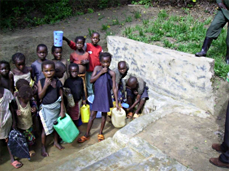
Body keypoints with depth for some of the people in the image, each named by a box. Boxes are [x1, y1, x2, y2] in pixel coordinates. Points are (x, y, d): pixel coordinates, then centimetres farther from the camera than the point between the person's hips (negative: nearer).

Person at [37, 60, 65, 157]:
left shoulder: (57, 82, -6)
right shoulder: (41, 82, -9)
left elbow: (61, 97, -3)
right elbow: (40, 96, -13)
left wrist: (62, 110, -4)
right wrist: (46, 86, -25)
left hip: (56, 107, 2)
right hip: (46, 108, -2)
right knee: (45, 128, 5)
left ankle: (56, 142, 40)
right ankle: (43, 147, 24)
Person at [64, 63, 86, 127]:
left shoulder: (80, 80, -2)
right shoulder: (67, 81, -12)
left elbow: (82, 90, 7)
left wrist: (84, 99, 11)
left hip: (78, 101, 3)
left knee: (77, 115, 16)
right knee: (71, 116, 6)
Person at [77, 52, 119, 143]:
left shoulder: (112, 73, -5)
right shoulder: (97, 68, -1)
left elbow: (114, 88, -3)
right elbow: (91, 80, -10)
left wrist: (116, 102, -4)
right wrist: (101, 72, -18)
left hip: (106, 96, 0)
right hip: (97, 96, 0)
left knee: (104, 114, 13)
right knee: (92, 115, 5)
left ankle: (100, 133, 31)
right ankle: (87, 134, 17)